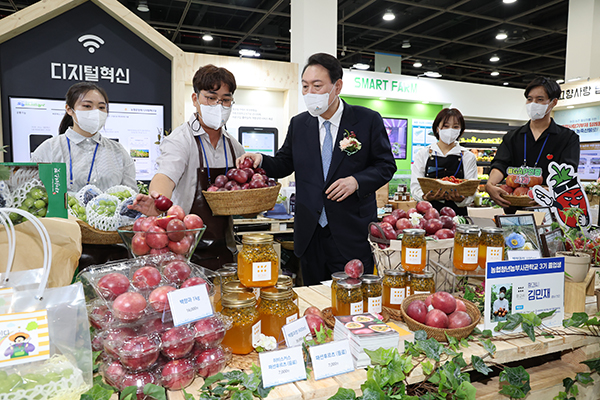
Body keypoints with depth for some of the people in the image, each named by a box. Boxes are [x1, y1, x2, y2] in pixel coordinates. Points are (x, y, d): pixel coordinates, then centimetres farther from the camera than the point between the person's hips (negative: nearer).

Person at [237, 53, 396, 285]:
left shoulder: (368, 120, -2)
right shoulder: (298, 124, 8)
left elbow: (386, 165, 1)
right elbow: (284, 164, 13)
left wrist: (356, 181, -16)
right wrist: (261, 161, -8)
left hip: (352, 234, -3)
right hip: (310, 234, 4)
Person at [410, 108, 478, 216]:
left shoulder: (469, 157, 12)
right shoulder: (423, 154, 11)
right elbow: (415, 187, 5)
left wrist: (461, 199, -17)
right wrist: (426, 197, -17)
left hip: (457, 214, 1)